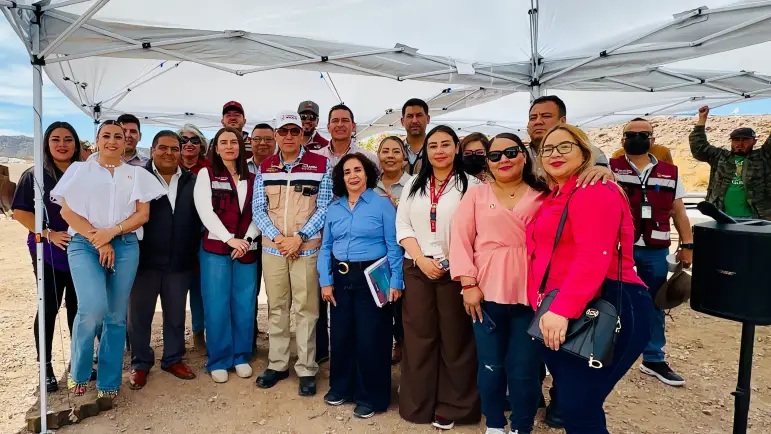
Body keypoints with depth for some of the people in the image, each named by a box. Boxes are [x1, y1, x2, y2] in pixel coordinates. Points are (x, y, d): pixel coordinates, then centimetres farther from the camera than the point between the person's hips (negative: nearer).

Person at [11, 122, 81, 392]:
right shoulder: (35, 175, -2)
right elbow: (20, 211, -5)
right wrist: (49, 234, -16)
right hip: (48, 254, -2)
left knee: (78, 307, 10)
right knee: (49, 308, 4)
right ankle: (45, 366, 17)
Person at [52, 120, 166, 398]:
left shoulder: (138, 174, 12)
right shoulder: (79, 170, 10)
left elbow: (143, 214, 4)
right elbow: (67, 211, 1)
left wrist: (111, 232, -10)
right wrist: (98, 241, -9)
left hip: (125, 247, 2)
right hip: (84, 245, -1)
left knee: (116, 316, 3)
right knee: (93, 308, -20)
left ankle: (108, 382, 16)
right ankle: (78, 372, 6)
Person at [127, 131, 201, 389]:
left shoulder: (192, 182, 6)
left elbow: (198, 219, 9)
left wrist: (196, 255, 7)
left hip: (180, 262, 3)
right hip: (144, 260, -2)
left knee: (176, 315, 14)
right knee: (139, 315, 10)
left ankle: (173, 359, 31)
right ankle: (140, 363, 26)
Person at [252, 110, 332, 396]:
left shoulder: (321, 165, -1)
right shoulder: (264, 167, 8)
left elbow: (324, 208, -4)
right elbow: (258, 209, 5)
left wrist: (299, 237, -12)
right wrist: (277, 237, -9)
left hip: (307, 248, -3)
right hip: (272, 248, 3)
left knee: (306, 309, 1)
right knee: (276, 308, 11)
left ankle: (307, 370, 13)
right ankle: (277, 364, 25)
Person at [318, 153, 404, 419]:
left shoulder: (382, 204, -5)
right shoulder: (334, 209, 9)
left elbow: (393, 246, -9)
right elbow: (325, 247, 9)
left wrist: (395, 282, -14)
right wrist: (325, 281, 0)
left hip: (371, 278, -4)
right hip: (340, 278, 5)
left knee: (370, 338, 2)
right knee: (340, 334, 13)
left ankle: (370, 397, 20)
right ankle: (341, 388, 33)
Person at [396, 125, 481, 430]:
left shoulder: (470, 185, 0)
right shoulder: (414, 184, 12)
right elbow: (402, 224, 5)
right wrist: (421, 259, -8)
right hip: (417, 269, 3)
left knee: (455, 339, 6)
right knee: (419, 337, 9)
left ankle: (450, 407, 21)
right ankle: (418, 404, 24)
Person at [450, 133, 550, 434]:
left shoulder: (544, 195, 6)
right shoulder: (476, 195, 7)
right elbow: (461, 240, 1)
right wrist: (469, 284, -6)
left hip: (531, 293, 0)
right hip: (487, 293, 1)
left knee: (524, 369, 6)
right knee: (490, 365, 10)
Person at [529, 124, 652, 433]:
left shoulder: (594, 191, -11)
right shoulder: (555, 198, 20)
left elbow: (594, 258, -24)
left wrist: (562, 309, -29)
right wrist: (551, 308, 9)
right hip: (561, 315, 9)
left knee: (578, 409, -6)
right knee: (569, 404, 15)